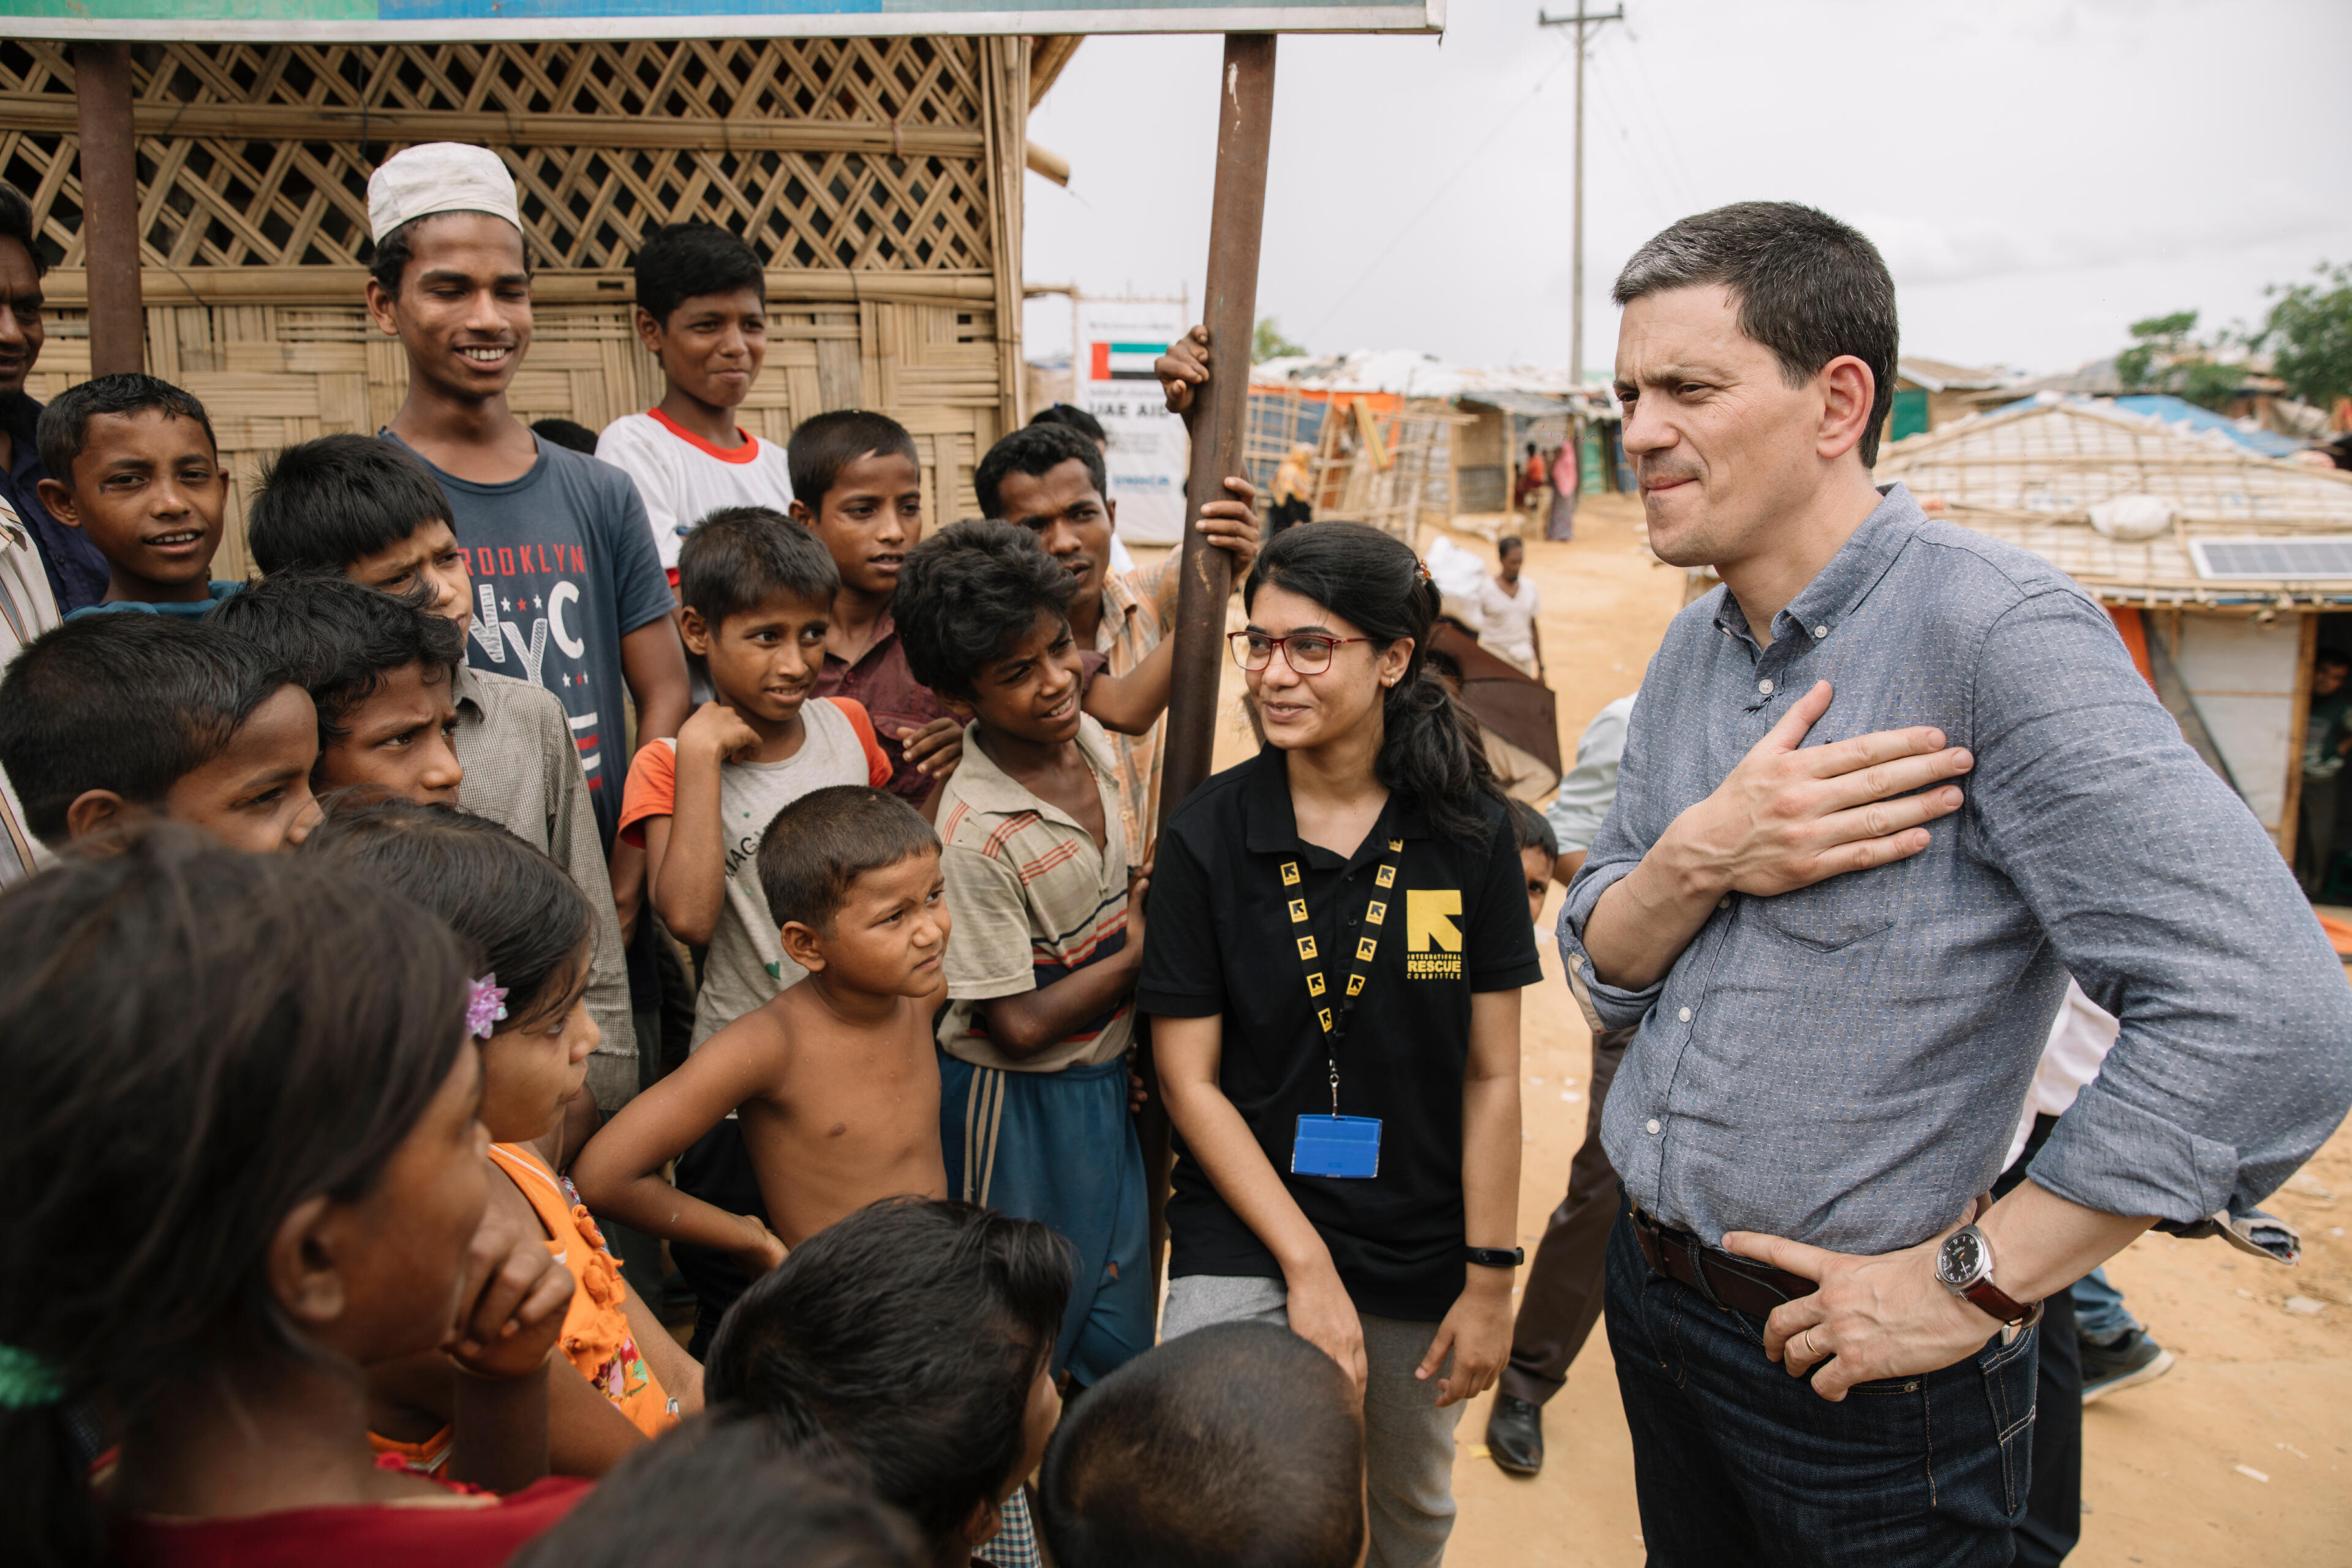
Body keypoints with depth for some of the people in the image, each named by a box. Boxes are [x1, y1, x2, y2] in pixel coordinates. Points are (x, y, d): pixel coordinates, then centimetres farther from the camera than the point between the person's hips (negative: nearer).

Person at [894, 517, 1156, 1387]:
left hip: (1107, 1080, 7)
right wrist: (1138, 950, -13)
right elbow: (1019, 1025, -22)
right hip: (1018, 1102, -7)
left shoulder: (1091, 740, -5)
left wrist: (1154, 890, -3)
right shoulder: (977, 832, -27)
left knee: (1122, 1345, 21)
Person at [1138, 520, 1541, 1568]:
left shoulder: (1469, 831, -8)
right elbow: (1189, 1081, -9)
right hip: (1243, 1229, -1)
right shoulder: (1206, 834, -10)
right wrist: (1305, 1263, -13)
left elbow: (1491, 1074, -4)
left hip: (1422, 1245, 2)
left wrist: (1490, 1277, -3)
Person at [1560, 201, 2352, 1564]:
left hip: (1856, 1375, -7)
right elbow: (1605, 976, 4)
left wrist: (1974, 1282, -20)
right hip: (1653, 1290, 7)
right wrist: (1695, 856, -18)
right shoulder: (1690, 654, 2)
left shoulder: (1995, 629, -21)